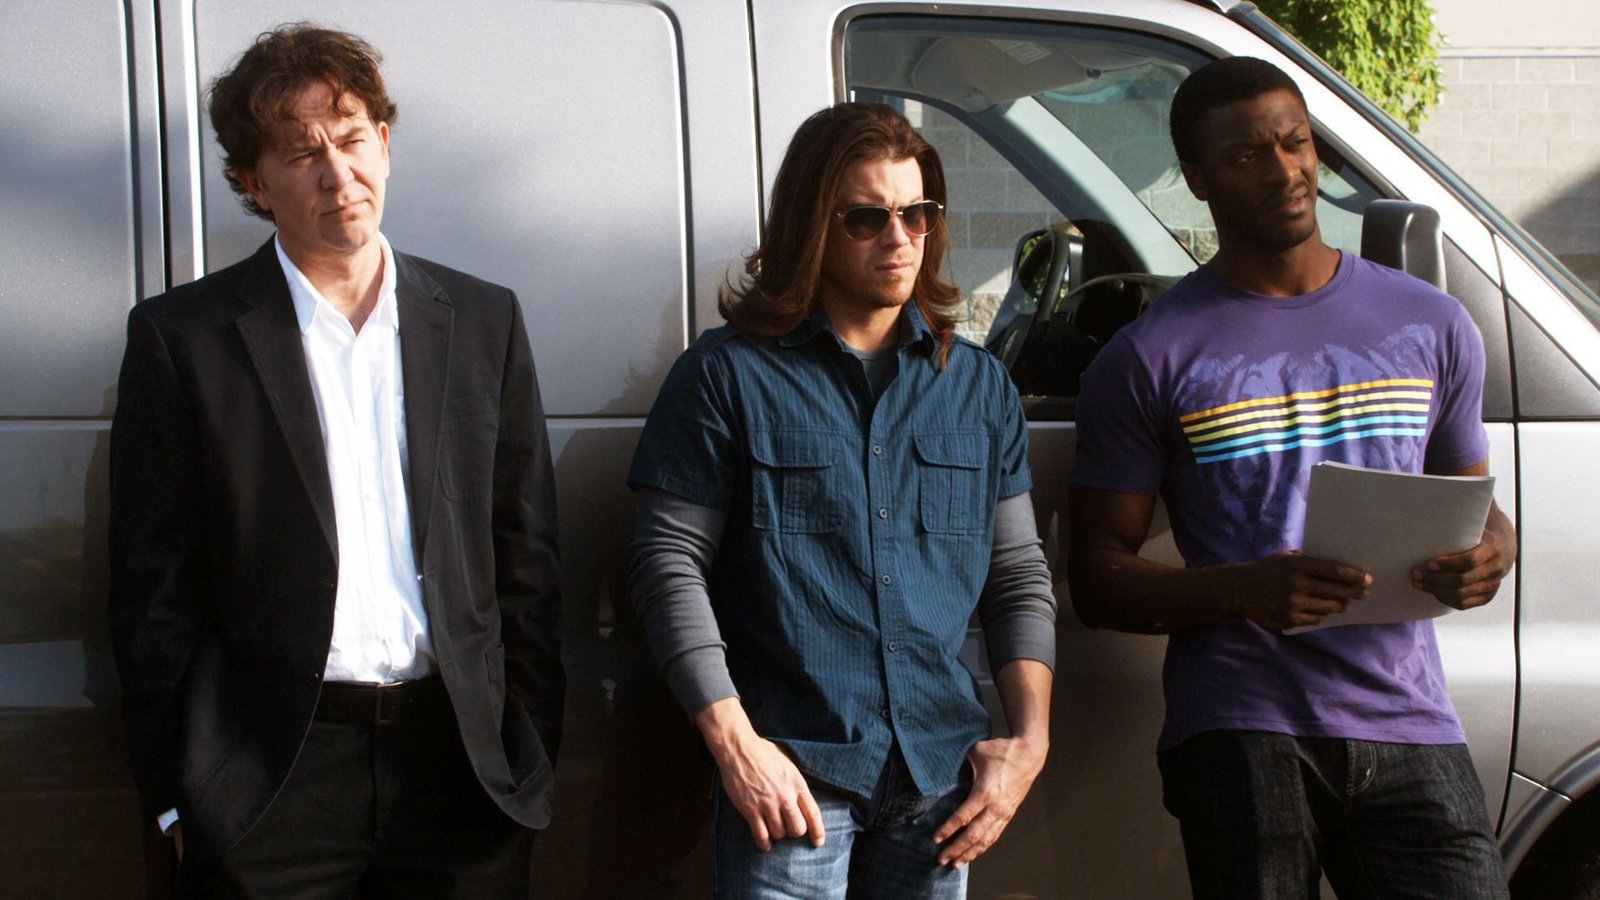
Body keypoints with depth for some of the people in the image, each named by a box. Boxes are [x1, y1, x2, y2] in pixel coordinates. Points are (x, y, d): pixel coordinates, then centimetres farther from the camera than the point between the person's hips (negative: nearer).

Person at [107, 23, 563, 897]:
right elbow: (154, 589, 0)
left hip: (461, 766, 2)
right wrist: (174, 795, -4)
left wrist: (528, 755, 4)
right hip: (269, 786, -2)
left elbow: (526, 560, 9)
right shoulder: (181, 335, 0)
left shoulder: (484, 320, 8)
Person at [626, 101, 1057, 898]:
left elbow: (1019, 577, 14)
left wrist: (1029, 737, 1)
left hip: (942, 775, 4)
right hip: (792, 775, -4)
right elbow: (670, 564, -4)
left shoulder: (979, 385, 12)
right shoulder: (727, 374, 0)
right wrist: (733, 743, -12)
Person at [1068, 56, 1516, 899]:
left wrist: (1488, 554, -3)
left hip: (1412, 730, 3)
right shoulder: (1147, 360, 3)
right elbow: (1097, 578, 1)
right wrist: (1246, 590, -16)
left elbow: (1475, 506, 22)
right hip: (1240, 737, -2)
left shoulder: (1433, 327, 14)